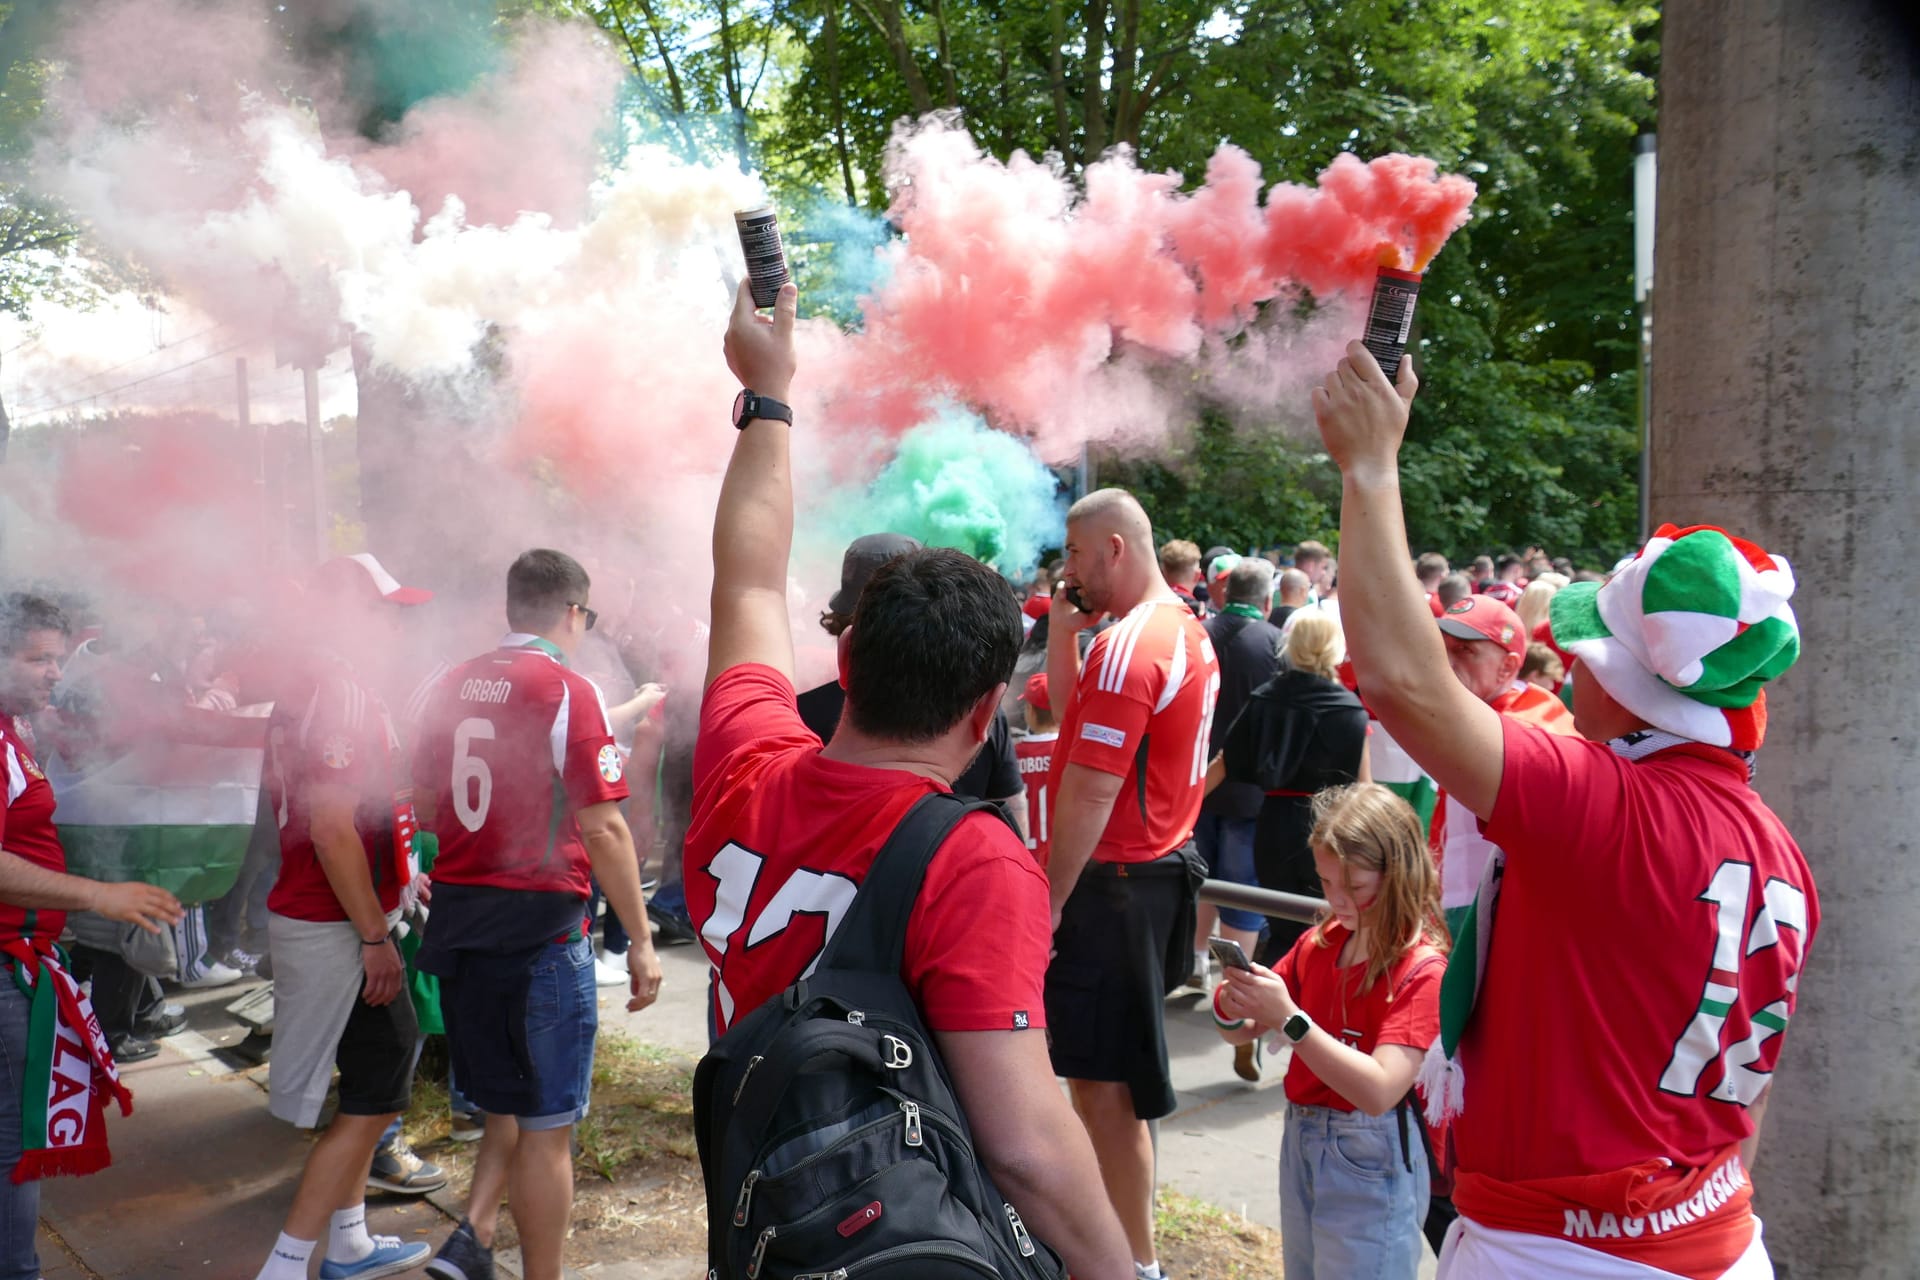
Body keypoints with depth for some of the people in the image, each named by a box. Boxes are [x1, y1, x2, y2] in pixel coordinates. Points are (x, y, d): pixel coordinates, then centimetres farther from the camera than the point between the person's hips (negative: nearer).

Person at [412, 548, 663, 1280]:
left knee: (505, 1108, 23)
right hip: (541, 925, -6)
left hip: (459, 920, 6)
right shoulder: (569, 691, -13)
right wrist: (642, 940, -11)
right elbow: (603, 828, -16)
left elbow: (425, 809, 13)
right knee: (546, 1126, 7)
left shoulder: (453, 687, 5)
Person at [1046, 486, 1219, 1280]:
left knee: (1101, 1080, 0)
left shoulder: (1126, 646, -20)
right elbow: (1070, 702, 15)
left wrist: (1047, 902, -17)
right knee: (1116, 1069, 21)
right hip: (1159, 864, 10)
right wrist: (1063, 623, 4)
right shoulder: (1187, 631, 10)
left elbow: (1089, 795, -22)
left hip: (1113, 880, -10)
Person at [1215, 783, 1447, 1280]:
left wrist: (1289, 1018, -32)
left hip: (1370, 1163, -6)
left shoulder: (1421, 970, -17)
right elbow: (1244, 1033, 7)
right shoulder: (1319, 942, -1)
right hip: (1300, 1141, 6)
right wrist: (1231, 1010, -16)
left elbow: (1378, 1092, -28)